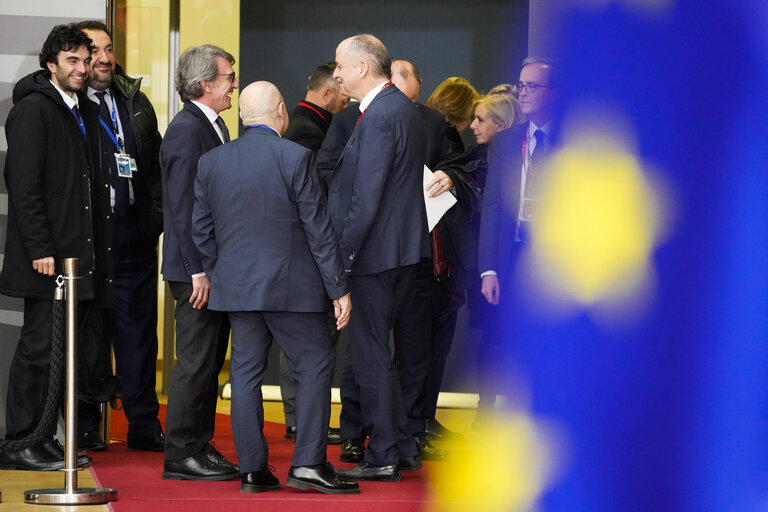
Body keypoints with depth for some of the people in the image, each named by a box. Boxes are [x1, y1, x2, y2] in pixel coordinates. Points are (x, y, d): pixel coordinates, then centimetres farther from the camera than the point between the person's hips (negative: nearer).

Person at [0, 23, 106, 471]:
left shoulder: (86, 113, 17)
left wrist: (98, 247, 12)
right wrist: (39, 249, -19)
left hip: (80, 255, 8)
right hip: (49, 256, -8)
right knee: (39, 346, -6)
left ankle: (44, 439, 14)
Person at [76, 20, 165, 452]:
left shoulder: (136, 102, 13)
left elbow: (155, 165, 20)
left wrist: (155, 215, 10)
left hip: (134, 236, 5)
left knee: (139, 329, 8)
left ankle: (144, 424, 14)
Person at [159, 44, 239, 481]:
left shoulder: (214, 126, 15)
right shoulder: (186, 130, -15)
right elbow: (184, 206, -19)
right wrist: (199, 271, -21)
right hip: (198, 268, -10)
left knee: (210, 362, 13)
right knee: (196, 362, -6)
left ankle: (200, 447, 19)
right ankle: (182, 455, -1)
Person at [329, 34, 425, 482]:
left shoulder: (379, 117, -18)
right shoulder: (403, 107, 13)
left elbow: (366, 198, -21)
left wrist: (342, 255, -16)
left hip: (377, 252, -10)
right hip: (403, 249, 10)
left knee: (371, 355, -3)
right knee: (378, 351, 17)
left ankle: (384, 457, 1)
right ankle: (402, 448, 21)